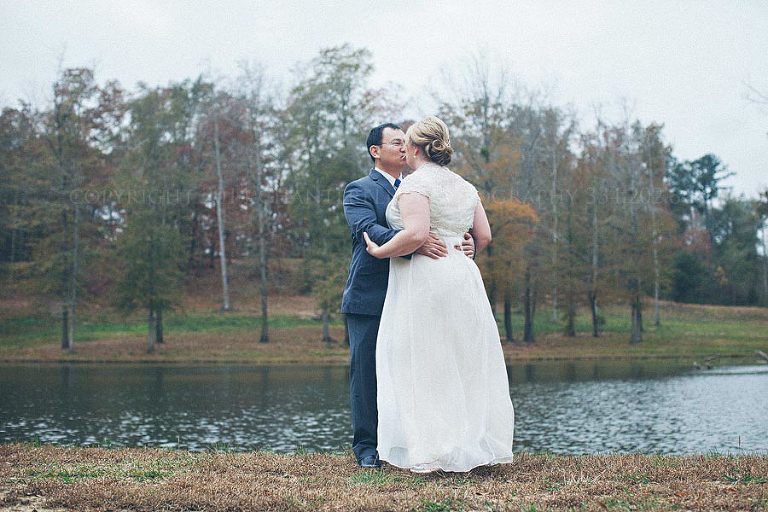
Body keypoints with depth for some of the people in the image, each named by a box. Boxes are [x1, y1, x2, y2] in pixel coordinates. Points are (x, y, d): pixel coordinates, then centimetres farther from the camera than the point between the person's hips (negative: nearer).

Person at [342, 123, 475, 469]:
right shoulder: (359, 191, -1)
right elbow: (370, 230, -19)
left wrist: (465, 244, -14)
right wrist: (413, 242, -36)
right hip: (369, 297, -5)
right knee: (367, 372, 0)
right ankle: (367, 447, 9)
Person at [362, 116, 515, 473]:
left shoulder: (415, 183, -9)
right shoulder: (464, 186, 15)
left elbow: (416, 234, -22)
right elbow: (484, 236, 13)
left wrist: (380, 251, -10)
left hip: (423, 282, -8)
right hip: (463, 280, 8)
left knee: (423, 365, -3)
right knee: (465, 363, 12)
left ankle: (428, 452, -1)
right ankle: (473, 444, 18)